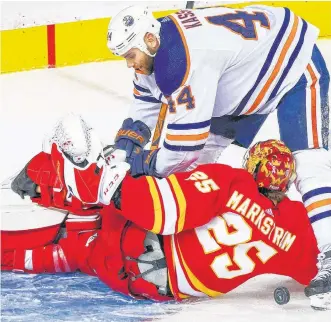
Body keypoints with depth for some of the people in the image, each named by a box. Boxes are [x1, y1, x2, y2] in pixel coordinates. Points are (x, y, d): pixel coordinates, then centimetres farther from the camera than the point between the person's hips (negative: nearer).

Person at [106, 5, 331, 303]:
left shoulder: (183, 58, -38)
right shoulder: (154, 49, -8)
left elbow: (189, 132, -37)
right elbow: (145, 105, 7)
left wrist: (150, 162, -23)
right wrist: (125, 143, -6)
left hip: (295, 63, -10)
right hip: (247, 73, 10)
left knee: (307, 159, -22)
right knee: (199, 154, 9)